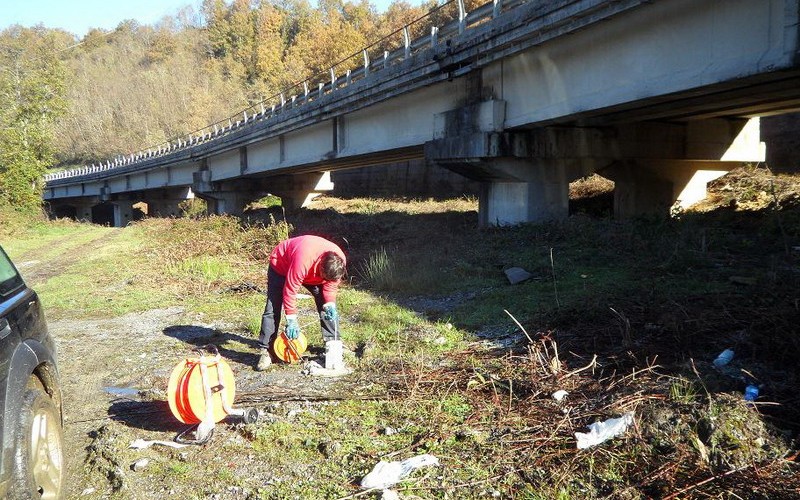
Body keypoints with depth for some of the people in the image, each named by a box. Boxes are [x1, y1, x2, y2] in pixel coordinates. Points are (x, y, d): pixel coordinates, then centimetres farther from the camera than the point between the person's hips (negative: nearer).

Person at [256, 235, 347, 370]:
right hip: (282, 266, -5)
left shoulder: (339, 261, -28)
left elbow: (331, 284, -11)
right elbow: (290, 290, -36)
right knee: (272, 309, -13)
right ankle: (266, 351, -6)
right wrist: (291, 319, -31)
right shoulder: (302, 261, -46)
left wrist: (330, 304, -27)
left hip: (314, 270, 5)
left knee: (330, 308, -5)